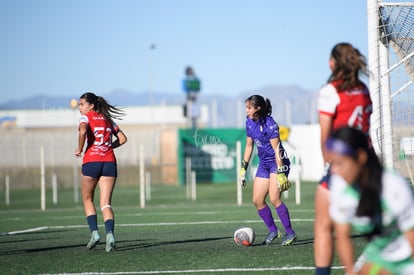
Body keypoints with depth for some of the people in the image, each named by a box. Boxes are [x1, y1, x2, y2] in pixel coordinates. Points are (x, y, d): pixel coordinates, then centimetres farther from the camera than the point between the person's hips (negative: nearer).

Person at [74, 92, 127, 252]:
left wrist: (79, 149, -6)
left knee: (88, 199, 17)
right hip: (109, 162, 4)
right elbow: (122, 138, 16)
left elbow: (83, 131, -19)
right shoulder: (107, 119, 19)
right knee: (105, 203, 1)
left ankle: (94, 232, 2)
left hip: (91, 161, -4)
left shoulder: (86, 117, 3)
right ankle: (109, 234, -20)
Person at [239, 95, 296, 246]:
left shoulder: (270, 124, -20)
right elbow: (249, 145, 15)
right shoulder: (249, 122, 3)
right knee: (257, 200, 3)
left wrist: (281, 173, -25)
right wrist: (243, 168, 13)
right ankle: (273, 231, 18)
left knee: (274, 198, -18)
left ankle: (290, 233, -8)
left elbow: (277, 149, -22)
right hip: (264, 164, 8)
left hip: (278, 162, -8)